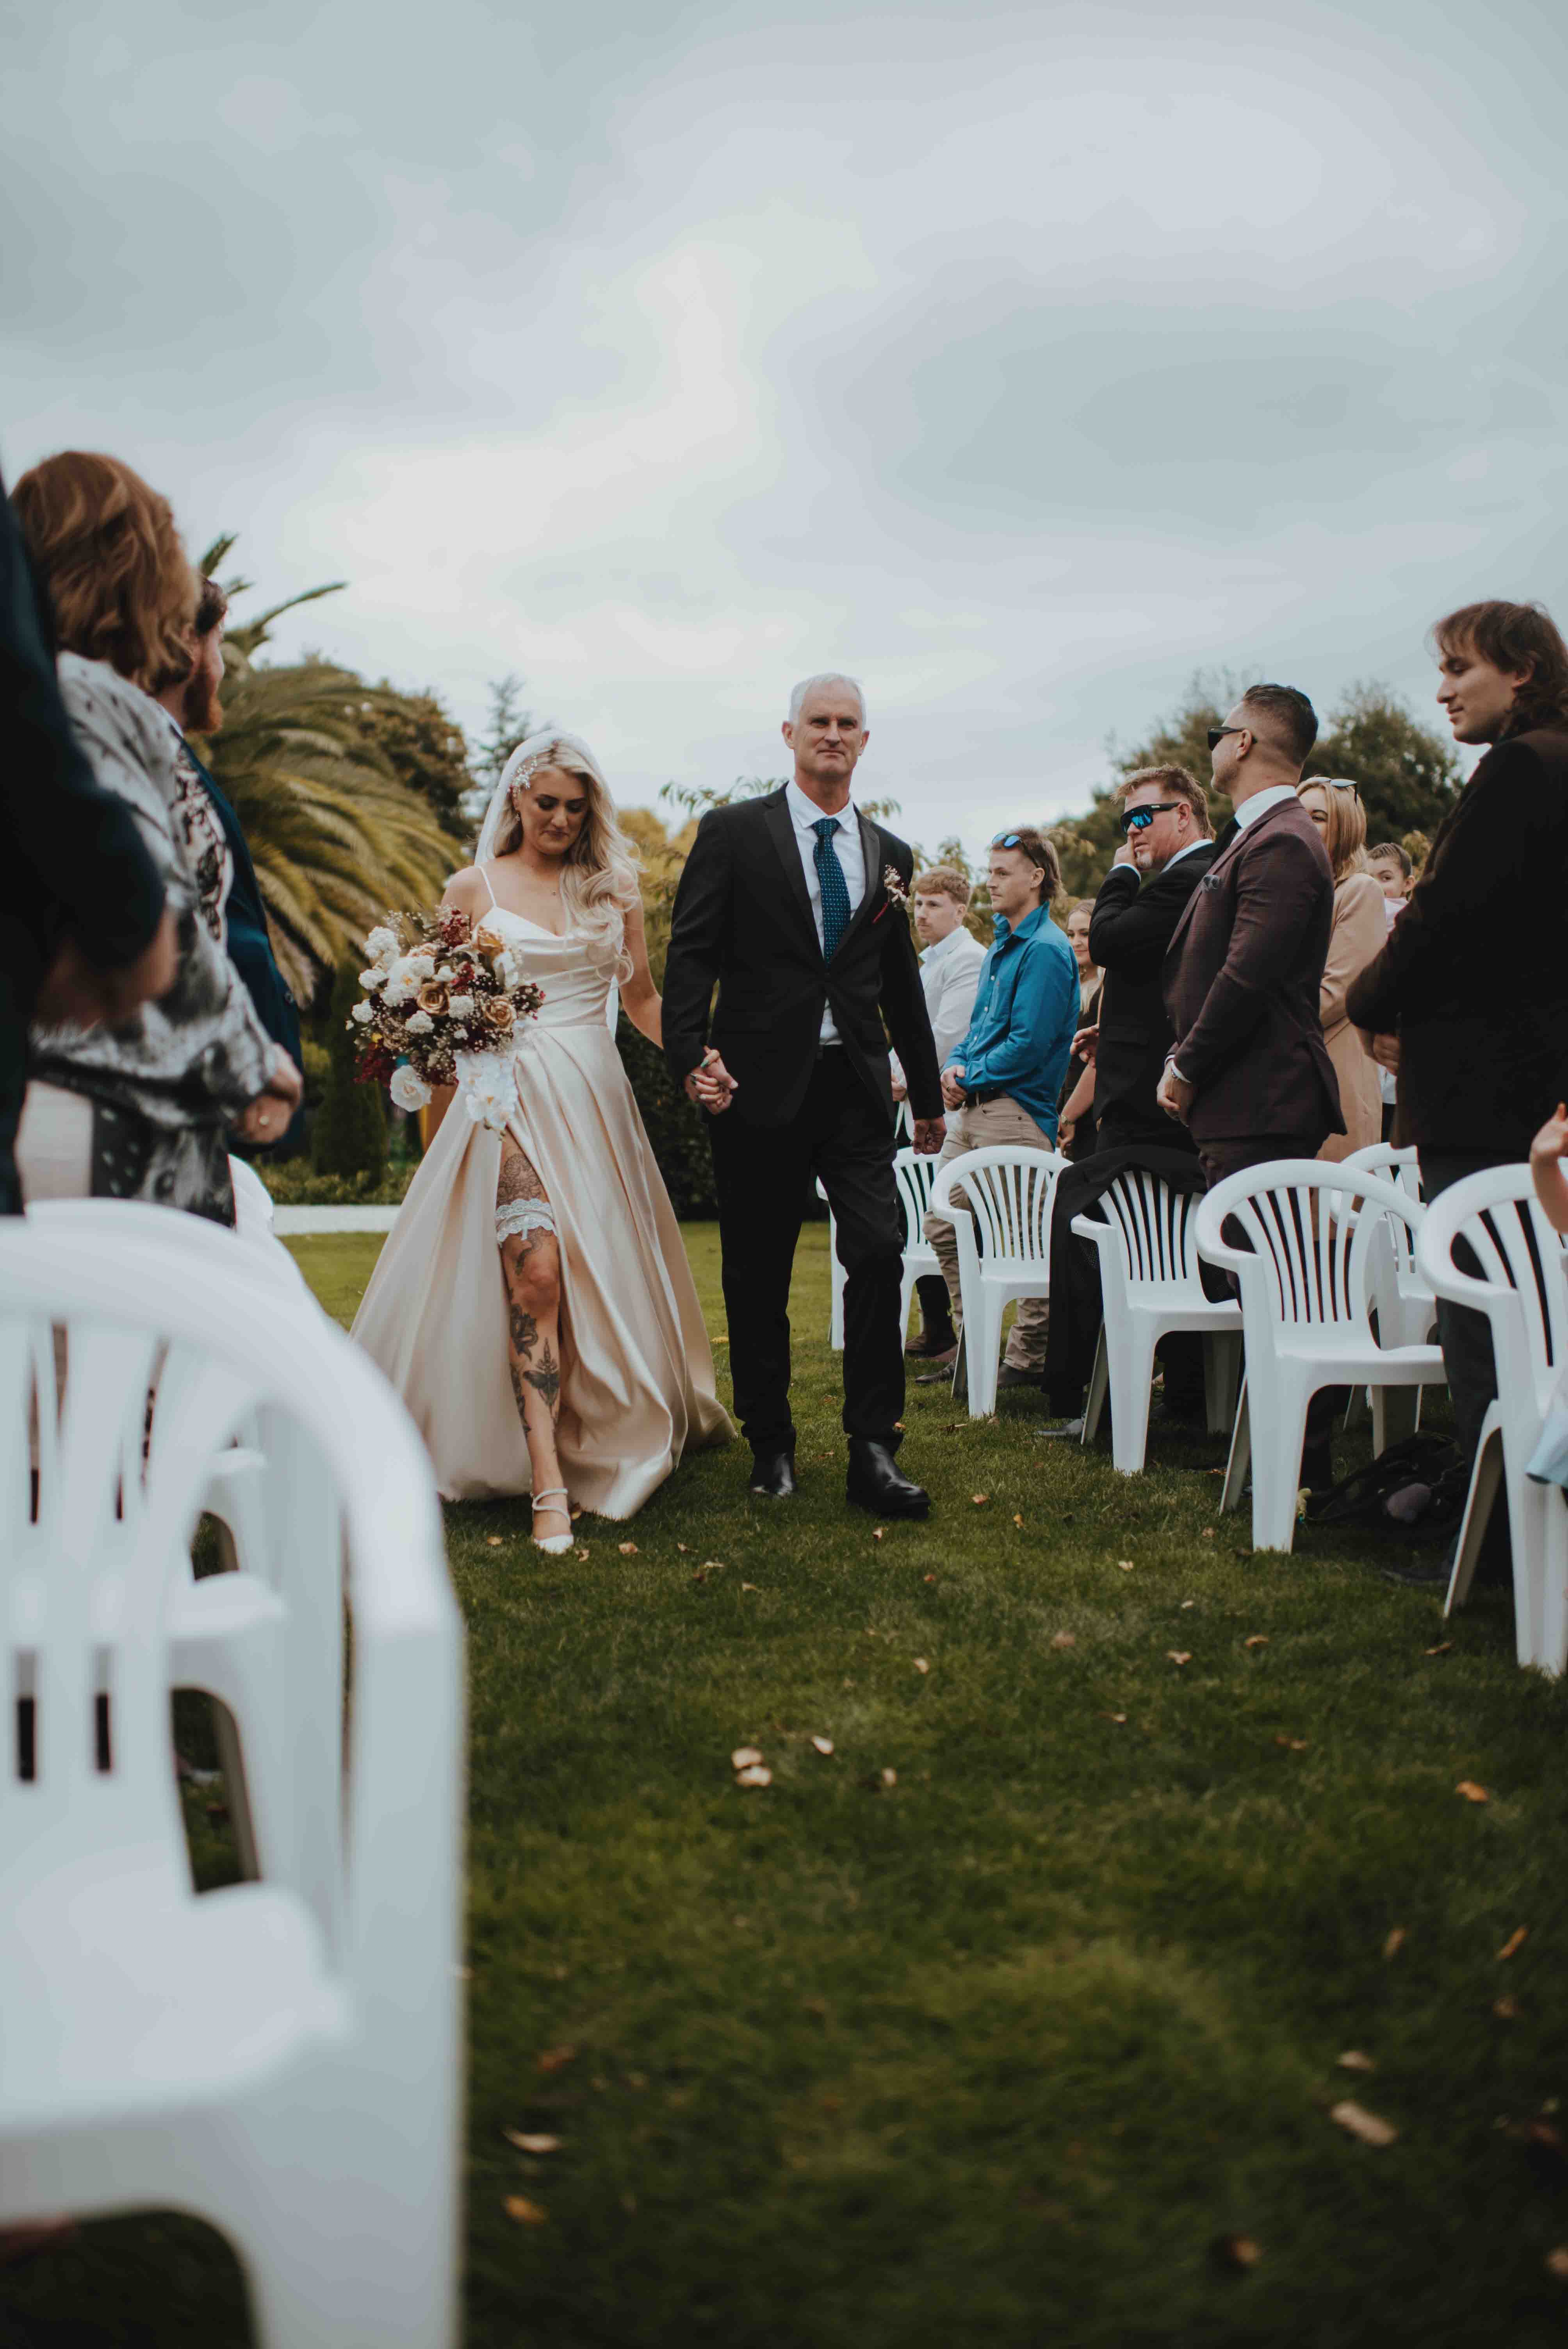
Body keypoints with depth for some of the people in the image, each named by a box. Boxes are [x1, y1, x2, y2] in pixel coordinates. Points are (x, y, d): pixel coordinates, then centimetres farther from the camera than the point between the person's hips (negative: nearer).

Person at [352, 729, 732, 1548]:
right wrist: (438, 1136, -4)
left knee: (603, 1278, 3)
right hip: (507, 1091, -3)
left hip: (593, 1096, 3)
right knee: (534, 1269, -17)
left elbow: (642, 996, 15)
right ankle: (548, 1480, -17)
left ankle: (606, 1441, 21)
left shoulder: (611, 886, 12)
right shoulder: (474, 886, 7)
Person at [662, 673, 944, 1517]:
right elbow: (691, 953, -3)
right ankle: (770, 1445, 21)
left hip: (856, 1089, 3)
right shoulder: (733, 832, 3)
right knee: (758, 1277, 5)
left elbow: (902, 984, 21)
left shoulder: (889, 854, 15)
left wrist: (928, 1094, 23)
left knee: (879, 1253, -9)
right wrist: (691, 1058, -17)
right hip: (760, 1088, -2)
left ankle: (872, 1450, -1)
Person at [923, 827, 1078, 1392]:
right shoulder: (1002, 944, 18)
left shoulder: (1046, 950, -11)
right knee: (943, 1225, 11)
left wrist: (972, 1077, -10)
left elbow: (1030, 1043, -18)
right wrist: (956, 1066, 4)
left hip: (1015, 1110, -10)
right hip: (972, 1109, 10)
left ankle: (1029, 1359, 6)